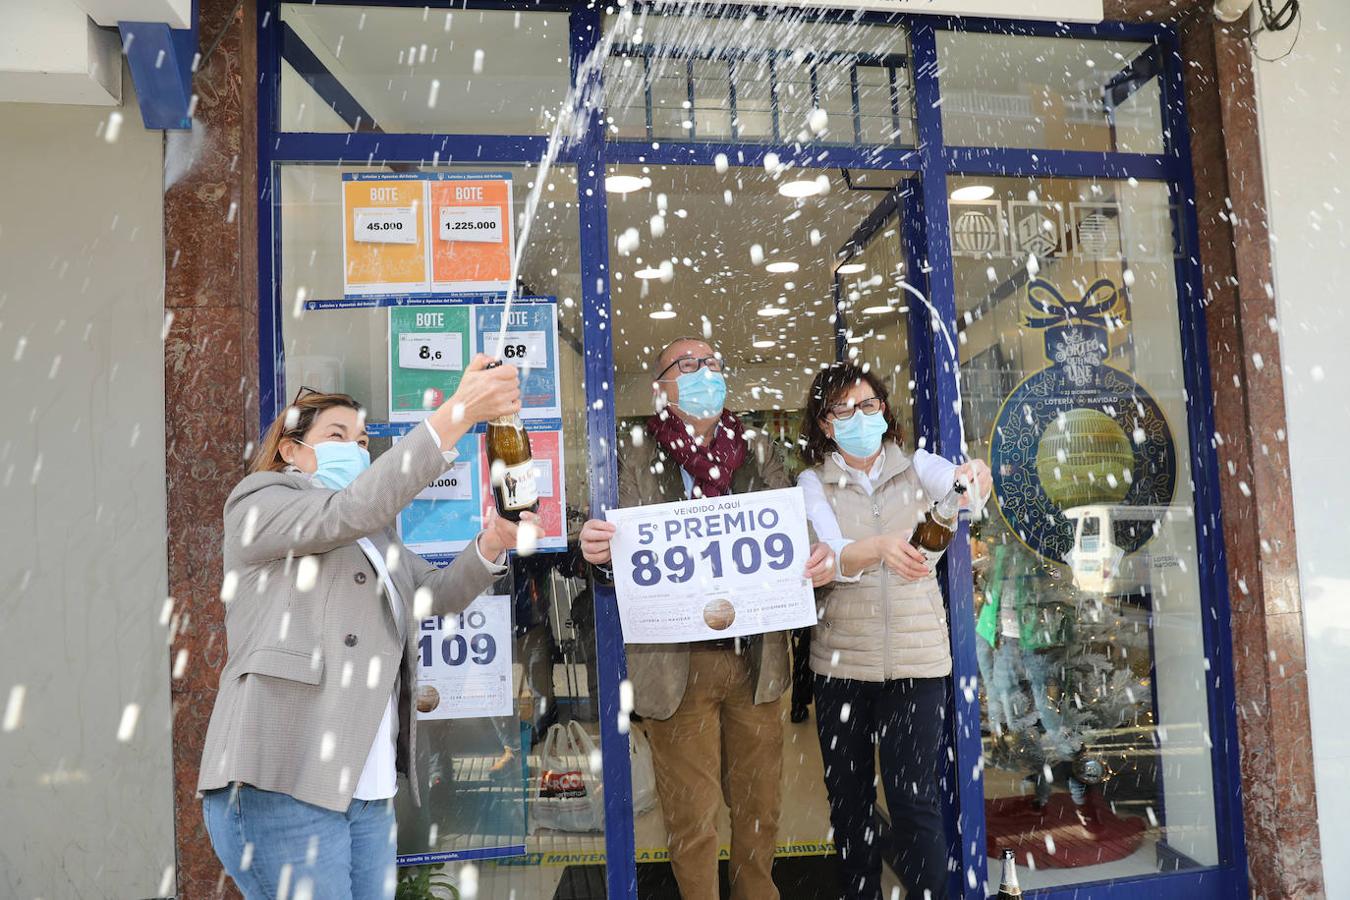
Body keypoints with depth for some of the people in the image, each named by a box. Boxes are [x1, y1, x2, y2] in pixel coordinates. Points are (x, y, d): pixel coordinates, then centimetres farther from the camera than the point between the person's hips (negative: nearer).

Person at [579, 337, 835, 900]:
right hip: (677, 664, -3)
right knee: (690, 816, 7)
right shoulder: (637, 461, 0)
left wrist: (817, 559, -14)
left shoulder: (759, 455, 9)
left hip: (755, 660, 3)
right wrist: (597, 549, -26)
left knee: (760, 806, 16)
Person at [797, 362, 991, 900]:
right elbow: (833, 557, -17)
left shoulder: (915, 466, 4)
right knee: (848, 796, 10)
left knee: (913, 797, -2)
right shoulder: (814, 483, 1)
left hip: (916, 655, -1)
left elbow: (958, 481, -17)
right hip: (841, 659, 1)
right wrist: (880, 546, -38)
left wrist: (975, 476, -41)